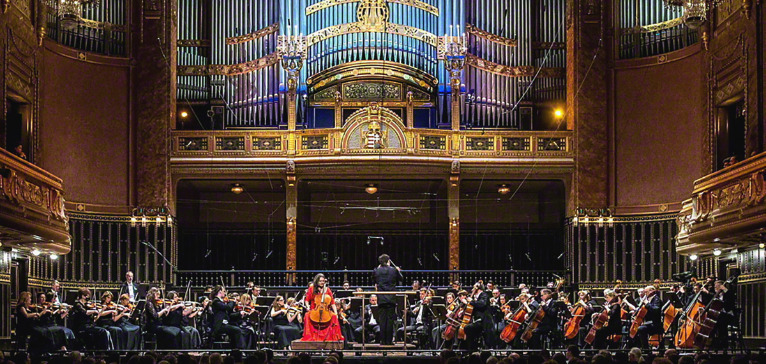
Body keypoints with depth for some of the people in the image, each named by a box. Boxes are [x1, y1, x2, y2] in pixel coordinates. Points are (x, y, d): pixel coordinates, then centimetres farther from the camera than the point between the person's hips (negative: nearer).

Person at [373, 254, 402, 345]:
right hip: (391, 299, -1)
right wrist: (399, 271, 32)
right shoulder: (394, 271, -5)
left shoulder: (376, 271, -2)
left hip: (381, 299, 1)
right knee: (390, 320, 2)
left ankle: (383, 340, 5)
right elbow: (401, 279, 13)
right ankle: (389, 340, 2)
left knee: (382, 320, 5)